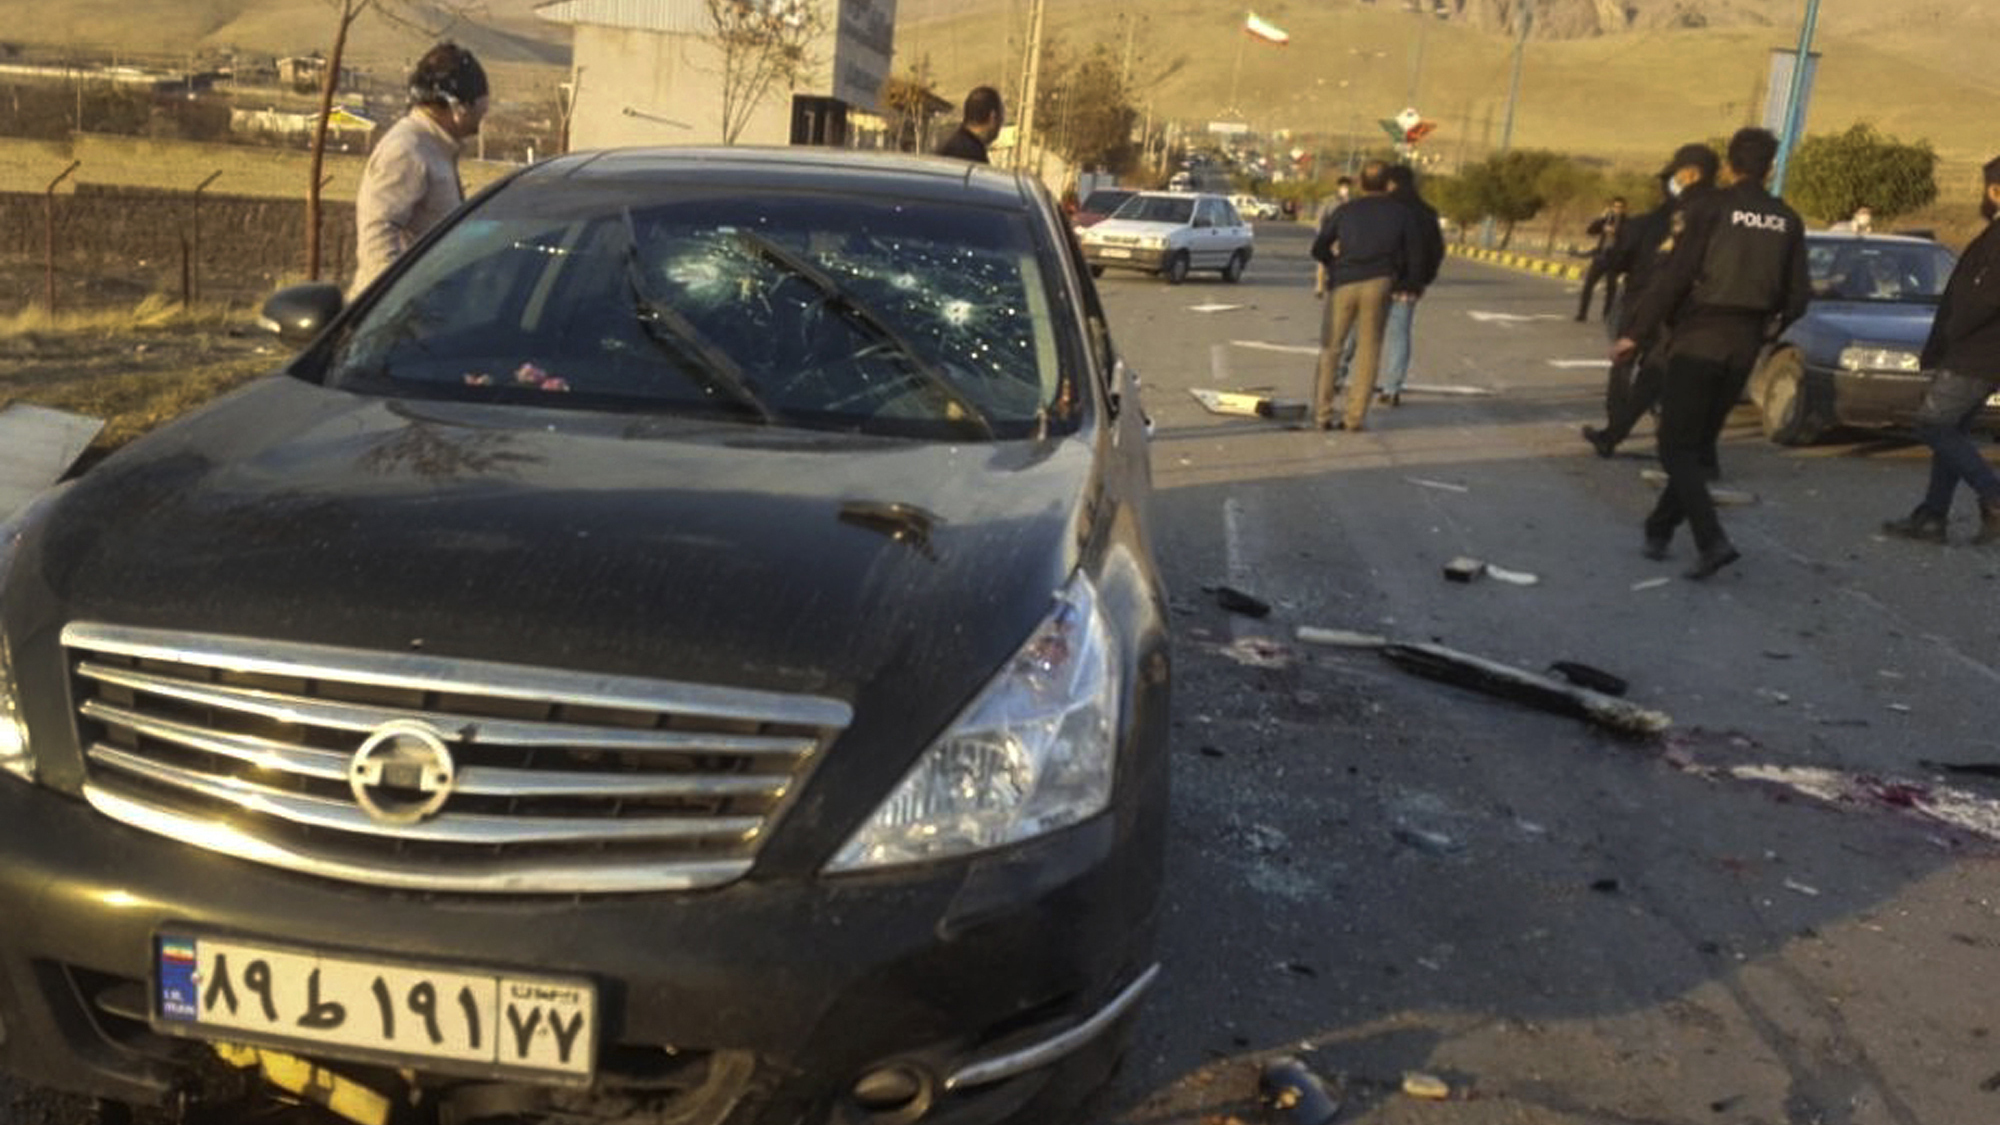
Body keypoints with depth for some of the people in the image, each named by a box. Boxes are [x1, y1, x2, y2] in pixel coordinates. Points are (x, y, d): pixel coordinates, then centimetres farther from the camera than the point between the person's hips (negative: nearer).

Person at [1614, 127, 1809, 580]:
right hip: (1744, 346, 5)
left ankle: (1712, 541, -16)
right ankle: (1659, 530, 21)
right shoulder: (1788, 221, 6)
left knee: (1677, 446, -2)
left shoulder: (1711, 207, -8)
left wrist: (1638, 333, -9)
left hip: (1699, 338, -5)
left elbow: (1674, 275, -13)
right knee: (1696, 444, 16)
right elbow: (1797, 297, 6)